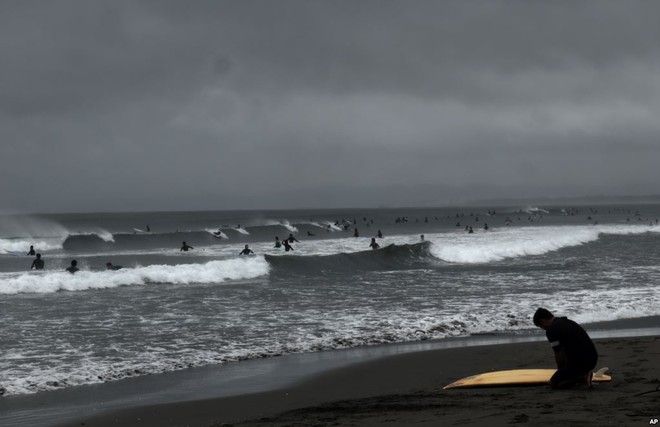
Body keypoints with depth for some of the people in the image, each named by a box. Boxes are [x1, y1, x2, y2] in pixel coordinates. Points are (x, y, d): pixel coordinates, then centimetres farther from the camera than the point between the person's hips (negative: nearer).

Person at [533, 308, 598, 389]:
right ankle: (585, 374, 11)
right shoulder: (568, 322, 19)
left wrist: (560, 371, 12)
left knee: (553, 383, 3)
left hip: (580, 362, -9)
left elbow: (559, 355, -6)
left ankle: (583, 378, -8)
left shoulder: (551, 330, -9)